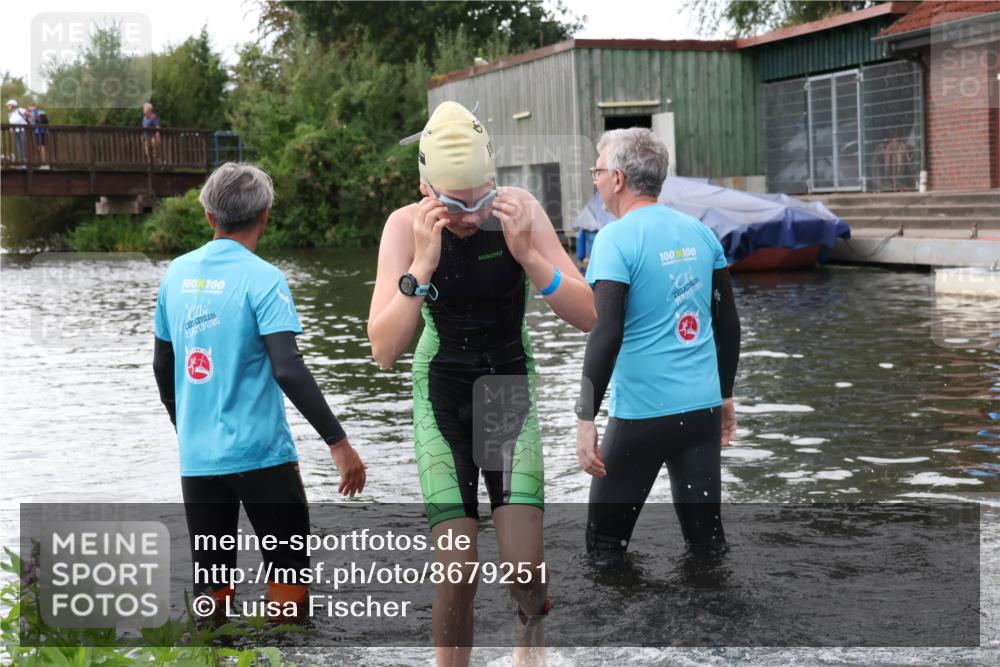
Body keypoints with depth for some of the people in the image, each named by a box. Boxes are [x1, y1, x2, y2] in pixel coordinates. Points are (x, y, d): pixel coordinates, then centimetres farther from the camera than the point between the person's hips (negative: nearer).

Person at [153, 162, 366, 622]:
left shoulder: (177, 274, 7)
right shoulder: (262, 279, -10)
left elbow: (162, 365, 15)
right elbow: (288, 370, -19)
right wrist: (338, 441, -16)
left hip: (196, 457, 5)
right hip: (259, 453, -5)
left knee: (211, 584, 11)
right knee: (288, 567, 9)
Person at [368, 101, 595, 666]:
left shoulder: (520, 211, -14)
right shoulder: (406, 226, -15)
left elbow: (588, 317, -16)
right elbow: (384, 351, -21)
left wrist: (527, 253, -29)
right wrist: (422, 264, -32)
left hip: (511, 387, 1)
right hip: (442, 393, 0)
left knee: (524, 563, -11)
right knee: (456, 572, -9)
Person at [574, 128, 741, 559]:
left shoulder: (616, 240, -11)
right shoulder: (699, 232, 8)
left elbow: (607, 334, -18)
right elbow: (728, 322, 12)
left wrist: (586, 419, -15)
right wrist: (725, 395, 22)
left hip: (641, 414, -6)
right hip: (703, 408, 6)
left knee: (606, 540, 9)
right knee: (707, 535, 12)